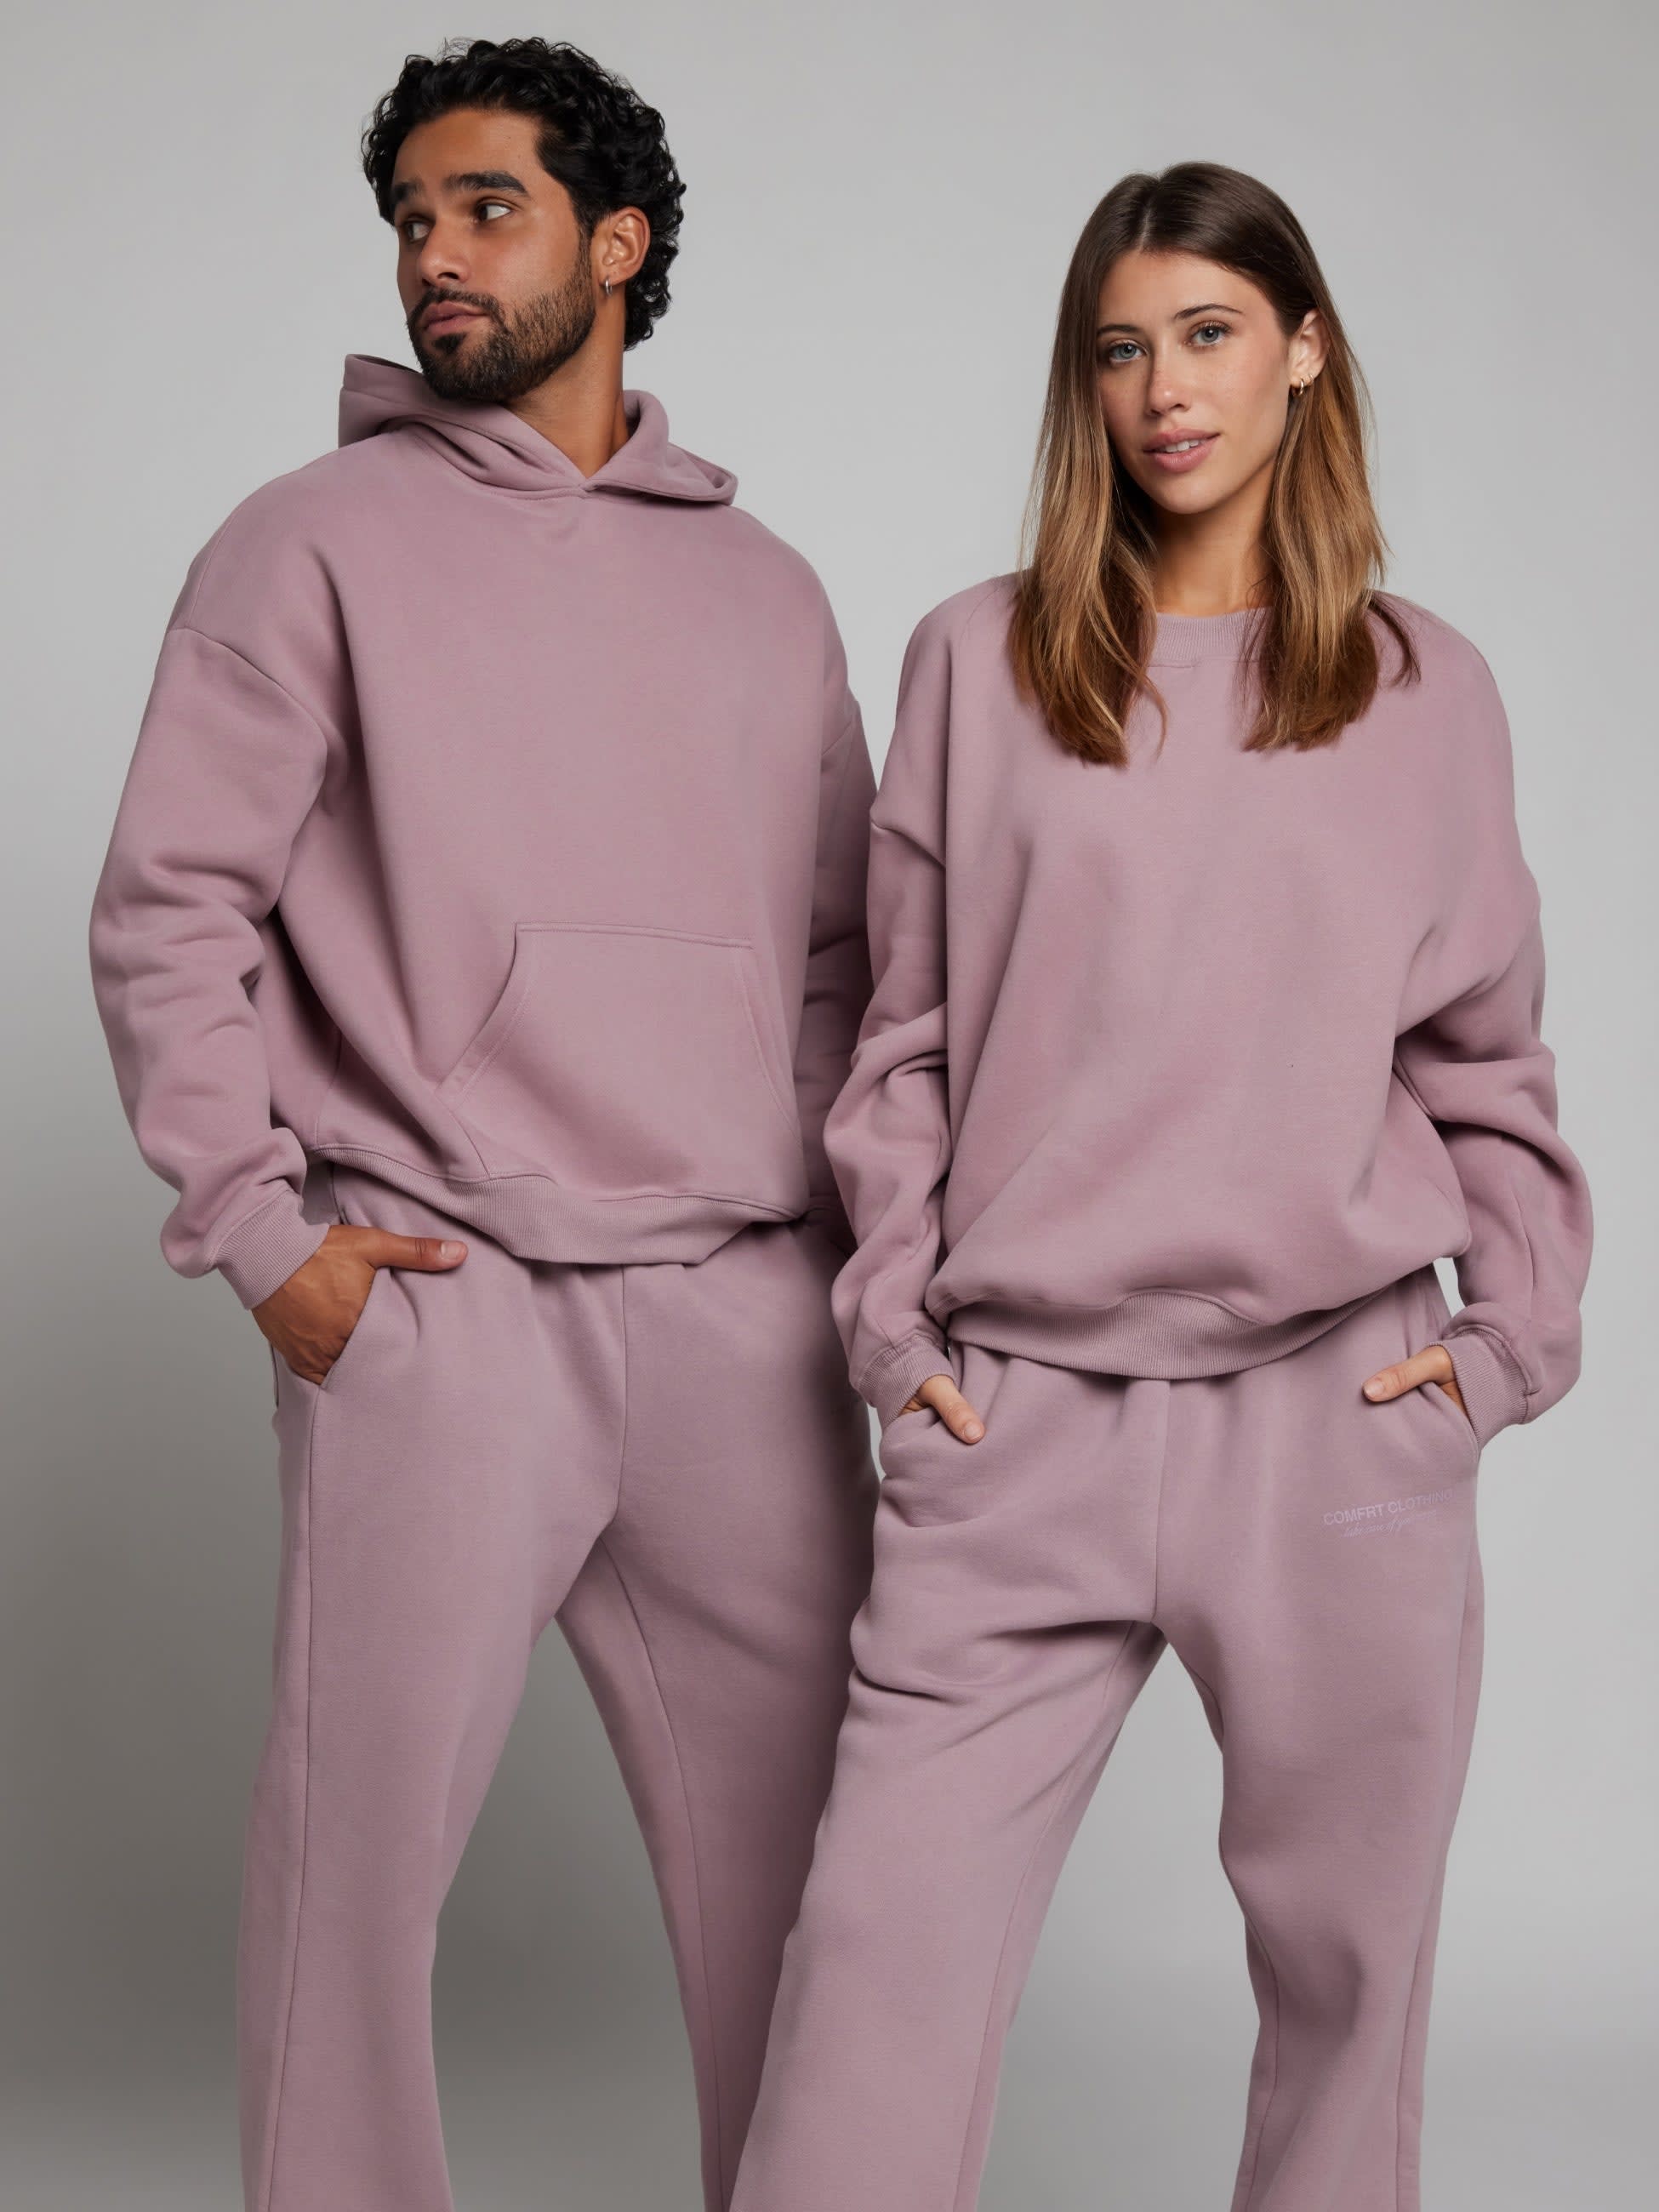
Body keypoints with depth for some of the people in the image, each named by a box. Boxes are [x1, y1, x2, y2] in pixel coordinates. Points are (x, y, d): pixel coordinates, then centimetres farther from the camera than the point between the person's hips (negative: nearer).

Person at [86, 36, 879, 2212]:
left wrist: (839, 1212, 8)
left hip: (745, 1309, 4)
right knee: (361, 1844, 0)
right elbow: (171, 910, 0)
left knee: (806, 1835, 10)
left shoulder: (763, 585, 17)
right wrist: (260, 1223, -8)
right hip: (436, 1303, -3)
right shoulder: (317, 542, 4)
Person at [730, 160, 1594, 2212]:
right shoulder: (981, 662, 7)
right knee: (883, 1943, -4)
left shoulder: (1424, 687, 9)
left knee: (1345, 1948, 9)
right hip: (1015, 1423, 0)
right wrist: (894, 1308, 2)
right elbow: (904, 1031, 9)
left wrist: (1512, 1330, 2)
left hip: (1341, 1413, 1)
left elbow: (1485, 1057, 12)